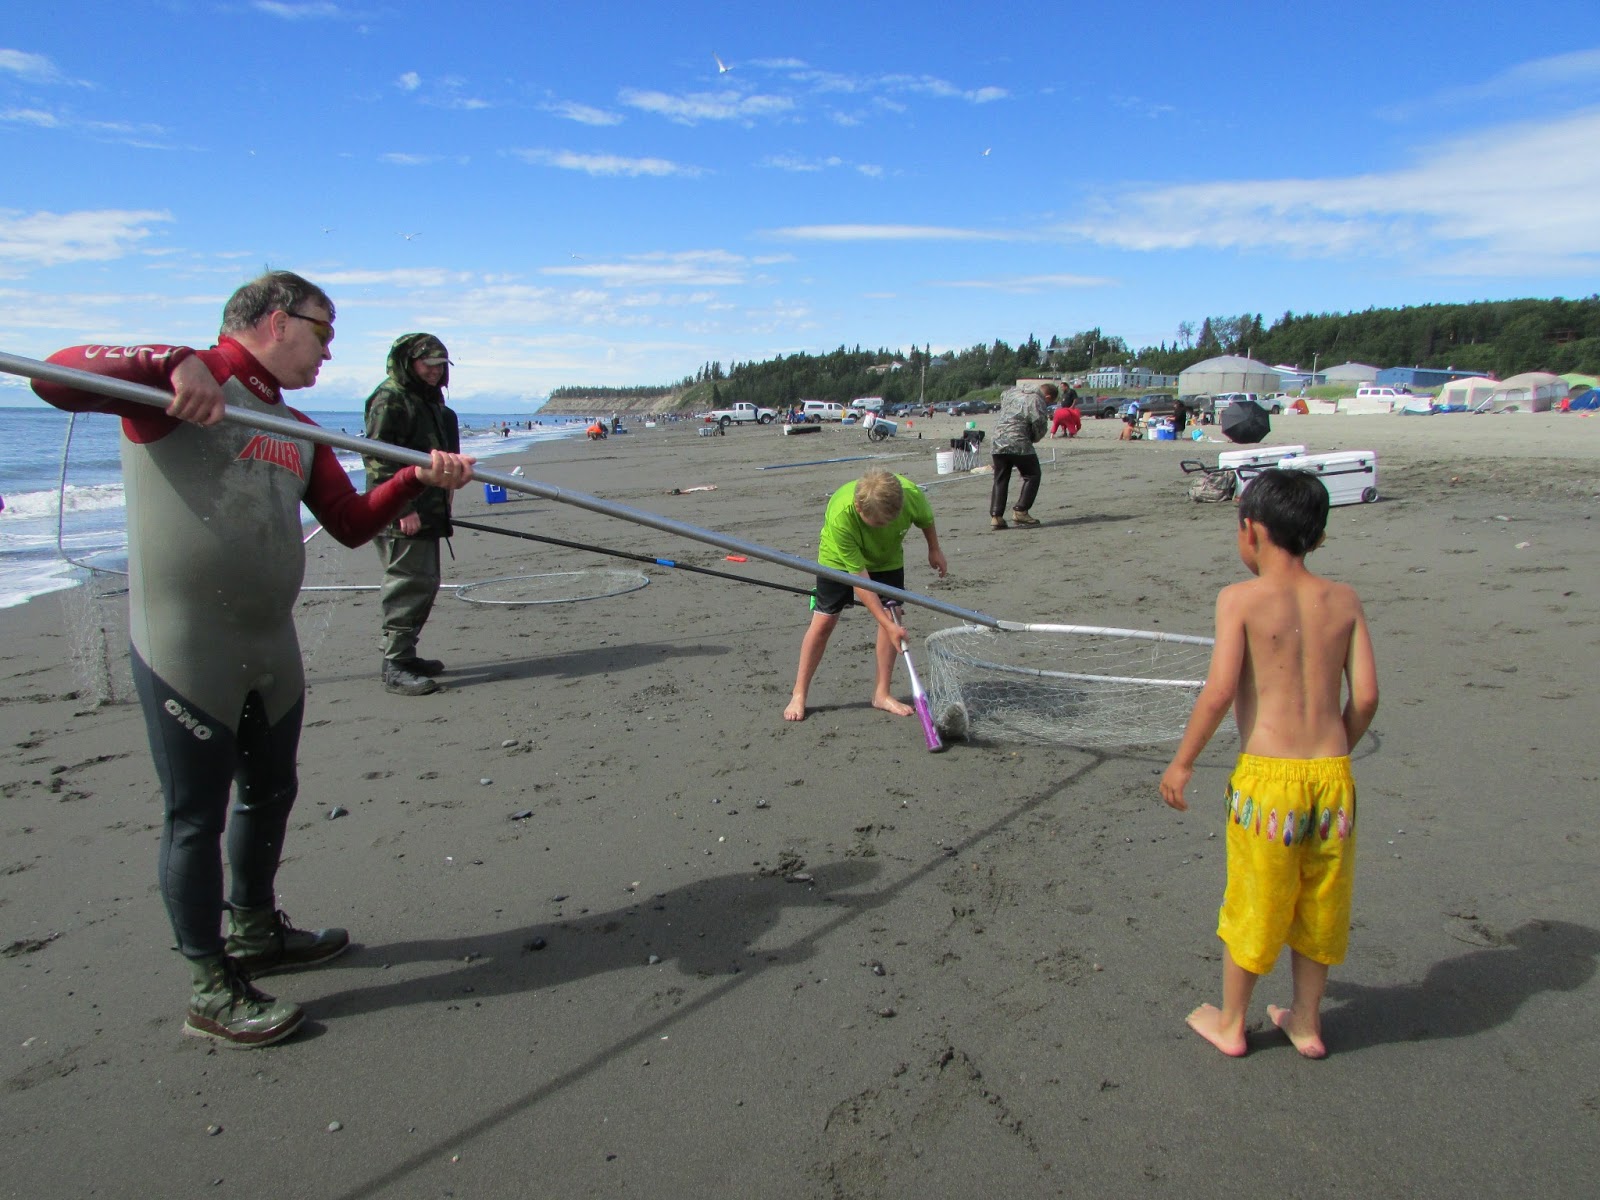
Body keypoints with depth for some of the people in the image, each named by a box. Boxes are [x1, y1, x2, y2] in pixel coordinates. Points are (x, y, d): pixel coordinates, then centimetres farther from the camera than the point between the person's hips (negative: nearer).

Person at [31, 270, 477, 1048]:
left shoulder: (297, 431, 16)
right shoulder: (176, 385, -6)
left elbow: (351, 524, 12)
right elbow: (56, 376, -19)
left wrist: (418, 478, -2)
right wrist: (171, 364, -29)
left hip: (271, 649, 8)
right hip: (185, 653, -8)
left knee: (271, 794, 21)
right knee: (197, 817, 3)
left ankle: (253, 931, 43)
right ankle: (212, 991, 18)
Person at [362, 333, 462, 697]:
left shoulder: (430, 401, 20)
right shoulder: (390, 398, -9)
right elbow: (378, 458, -17)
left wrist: (439, 508, 25)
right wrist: (403, 506, -23)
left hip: (426, 513, 10)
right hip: (401, 516, -10)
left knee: (423, 584, 14)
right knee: (408, 585, -10)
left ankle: (405, 656, 24)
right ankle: (395, 667, -5)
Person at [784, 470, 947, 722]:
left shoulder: (911, 494, -35)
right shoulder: (840, 517, -43)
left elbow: (926, 518, -7)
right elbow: (859, 577, -37)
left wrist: (934, 550, 8)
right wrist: (887, 625, -37)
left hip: (887, 559, 3)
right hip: (839, 559, -3)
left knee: (893, 614, -7)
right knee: (823, 622, -6)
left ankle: (882, 693, 5)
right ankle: (799, 695, 6)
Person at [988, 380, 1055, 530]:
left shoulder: (1012, 392, 18)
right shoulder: (1037, 401, -5)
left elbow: (1002, 395, 38)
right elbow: (1039, 424, -8)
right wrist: (1034, 438, 13)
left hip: (997, 441, 7)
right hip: (1018, 443, -7)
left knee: (1000, 480, 11)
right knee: (1032, 476, 8)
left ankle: (996, 516, 2)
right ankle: (1020, 512, 1)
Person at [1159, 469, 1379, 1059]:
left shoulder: (1240, 599, -10)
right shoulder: (1344, 600, 2)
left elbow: (1218, 692, -16)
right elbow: (1365, 695, 0)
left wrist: (1181, 762, -4)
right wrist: (1336, 754, 16)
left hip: (1266, 775, -4)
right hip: (1332, 774, 4)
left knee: (1251, 904, 13)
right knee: (1318, 904, 21)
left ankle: (1229, 1023, 32)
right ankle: (1306, 1021, 38)